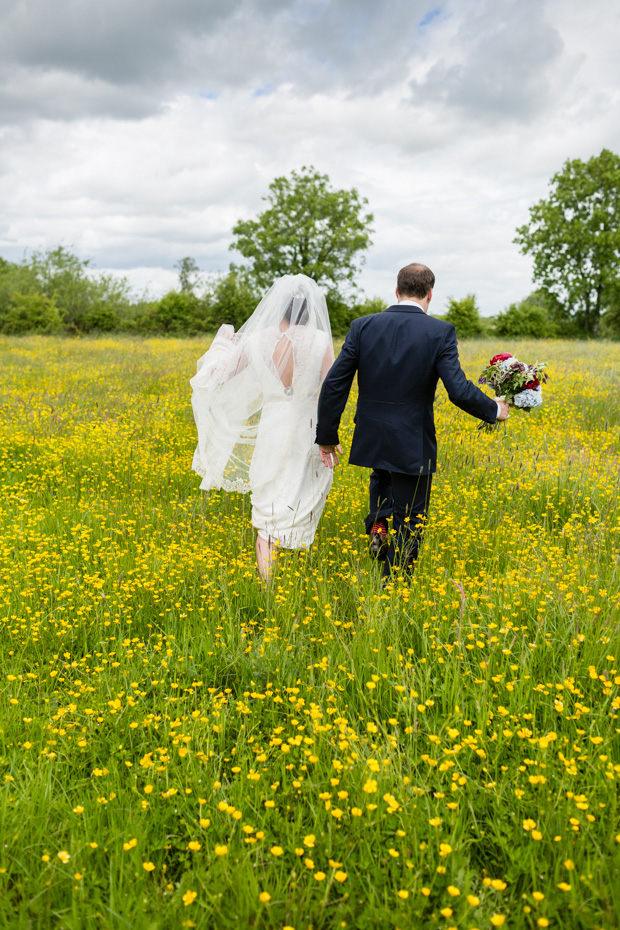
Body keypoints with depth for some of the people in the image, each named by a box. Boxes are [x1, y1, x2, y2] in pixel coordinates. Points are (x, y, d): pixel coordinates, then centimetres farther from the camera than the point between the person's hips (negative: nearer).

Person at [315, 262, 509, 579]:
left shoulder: (363, 326, -2)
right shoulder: (440, 333, -10)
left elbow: (333, 386, -4)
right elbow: (459, 390, -16)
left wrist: (327, 437, 6)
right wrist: (494, 410, 3)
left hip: (371, 442, 3)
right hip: (413, 447, -3)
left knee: (383, 476, 38)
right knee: (408, 528, 13)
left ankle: (377, 522, 14)